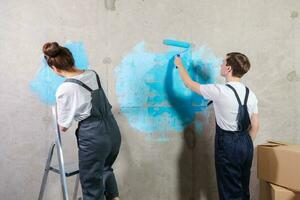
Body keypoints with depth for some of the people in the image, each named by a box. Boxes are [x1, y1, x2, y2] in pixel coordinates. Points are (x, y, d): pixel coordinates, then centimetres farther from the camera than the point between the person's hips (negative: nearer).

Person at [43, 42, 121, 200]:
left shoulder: (64, 89, -13)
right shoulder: (93, 74, 3)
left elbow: (63, 128, -2)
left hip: (93, 138, -6)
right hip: (113, 132, 7)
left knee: (92, 184, 14)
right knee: (105, 169, 33)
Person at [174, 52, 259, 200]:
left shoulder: (220, 91, -17)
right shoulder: (250, 94, 3)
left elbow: (189, 84, -5)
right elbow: (255, 126, 7)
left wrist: (179, 65, 11)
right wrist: (245, 145, 19)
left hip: (228, 144, -7)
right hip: (246, 143, 7)